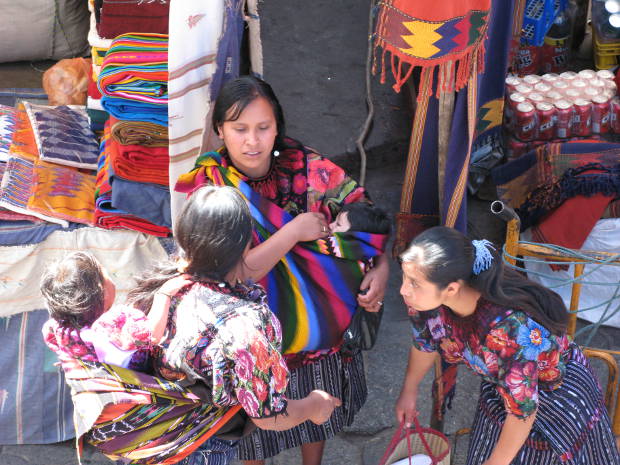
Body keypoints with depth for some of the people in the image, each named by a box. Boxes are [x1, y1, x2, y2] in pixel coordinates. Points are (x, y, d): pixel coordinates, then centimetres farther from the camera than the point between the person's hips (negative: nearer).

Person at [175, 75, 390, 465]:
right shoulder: (203, 188, -21)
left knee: (317, 417, 27)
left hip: (320, 326, 3)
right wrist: (293, 231, -30)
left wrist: (382, 266, -26)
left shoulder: (305, 165, -14)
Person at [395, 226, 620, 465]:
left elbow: (522, 410, -30)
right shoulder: (426, 297, -26)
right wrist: (409, 390, 15)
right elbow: (424, 342, -1)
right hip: (498, 385, 5)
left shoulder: (509, 327, -44)